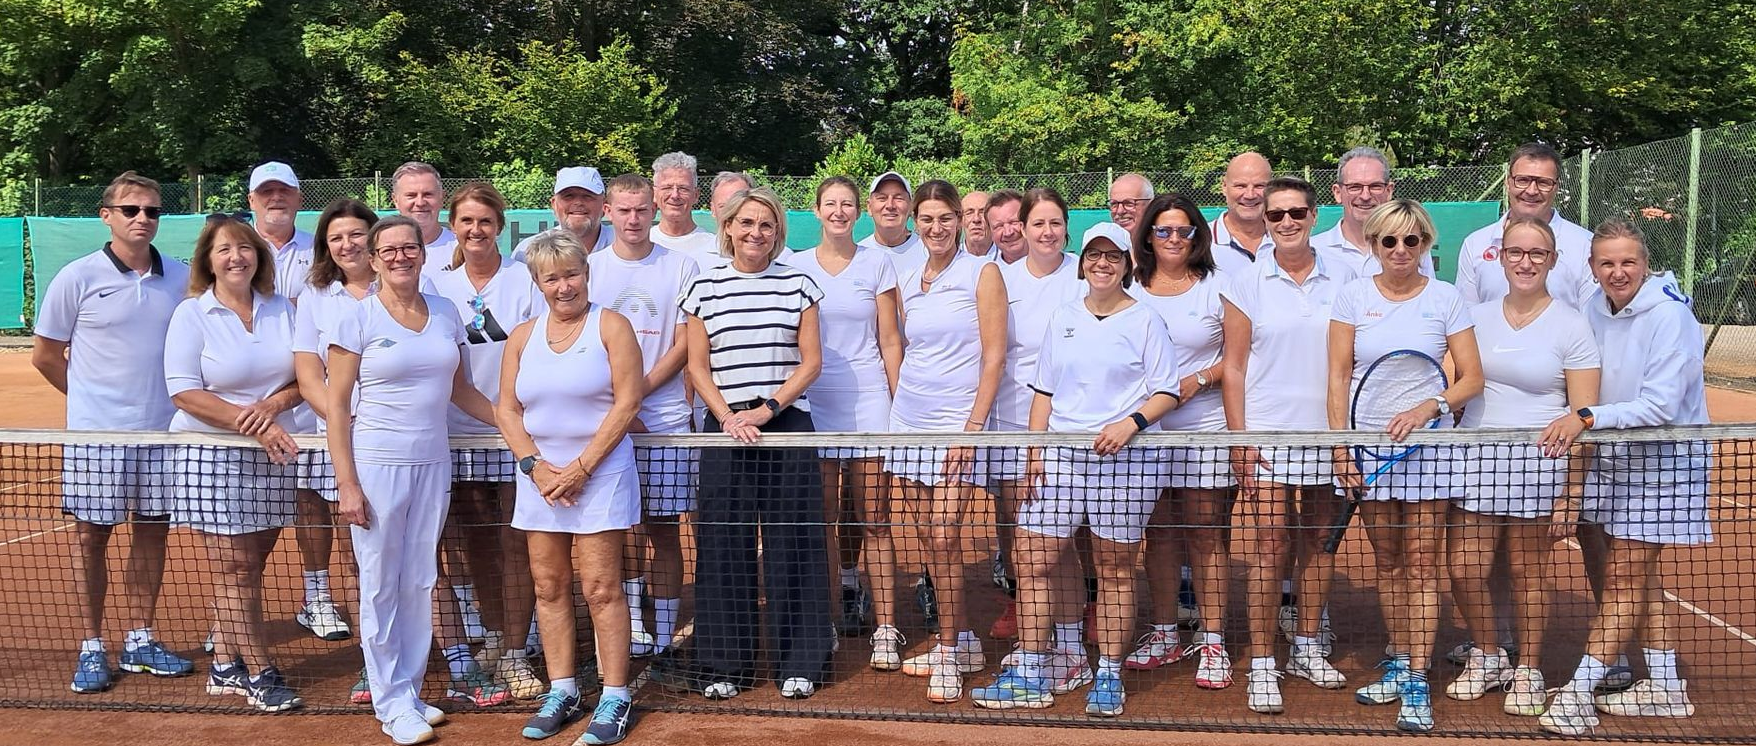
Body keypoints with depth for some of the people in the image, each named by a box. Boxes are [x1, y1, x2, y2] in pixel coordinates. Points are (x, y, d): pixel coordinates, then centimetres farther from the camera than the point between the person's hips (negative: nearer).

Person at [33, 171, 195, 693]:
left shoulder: (181, 278, 4)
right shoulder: (78, 278, -4)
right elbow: (44, 355, 4)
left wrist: (158, 396, 6)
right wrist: (94, 396, 9)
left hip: (163, 431, 3)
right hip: (96, 433, -3)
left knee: (152, 532, 9)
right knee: (91, 535, 4)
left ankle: (140, 640, 21)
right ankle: (91, 649, 14)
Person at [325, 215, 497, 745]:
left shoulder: (444, 314, 8)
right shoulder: (357, 319, -4)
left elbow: (460, 390, 17)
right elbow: (336, 406, -5)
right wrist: (347, 484, -11)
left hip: (432, 463, 4)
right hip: (376, 465, -4)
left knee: (420, 583, 9)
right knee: (381, 586, 3)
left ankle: (410, 692, 23)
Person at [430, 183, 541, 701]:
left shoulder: (524, 280, 0)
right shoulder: (439, 285, 8)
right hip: (459, 434, 3)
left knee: (515, 545, -1)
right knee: (478, 546, 10)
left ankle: (513, 657, 8)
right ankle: (494, 637, 27)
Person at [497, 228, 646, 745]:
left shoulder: (611, 326, -3)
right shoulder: (522, 337, 11)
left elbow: (627, 401, -10)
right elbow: (506, 409, 8)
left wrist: (581, 467, -13)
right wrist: (535, 465, -7)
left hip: (600, 473, -5)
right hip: (540, 474, 5)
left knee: (600, 588, -5)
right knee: (549, 587, 8)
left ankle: (615, 697, 3)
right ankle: (561, 692, 18)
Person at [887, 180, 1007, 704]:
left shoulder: (982, 274, -4)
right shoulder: (906, 283, 12)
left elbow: (994, 356, -8)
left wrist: (973, 426, -14)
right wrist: (901, 407, 13)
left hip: (958, 424, -5)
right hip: (910, 422, 5)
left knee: (944, 538, -10)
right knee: (933, 539, 8)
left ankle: (949, 653, 3)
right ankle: (962, 641, 21)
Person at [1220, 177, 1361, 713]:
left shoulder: (1342, 275, 4)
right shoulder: (1247, 282, 0)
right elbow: (1233, 366, 1)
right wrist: (1237, 437, -6)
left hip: (1328, 431, 2)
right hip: (1267, 433, -2)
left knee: (1319, 543, 10)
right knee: (1268, 550, -4)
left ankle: (1308, 649, 25)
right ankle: (1262, 665, 4)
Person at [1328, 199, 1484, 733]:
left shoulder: (1445, 298, 0)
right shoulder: (1353, 296, 2)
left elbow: (1473, 378, -1)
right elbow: (1338, 377, 2)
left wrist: (1428, 408, -17)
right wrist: (1341, 446, -4)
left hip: (1428, 445, -1)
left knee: (1422, 566, -2)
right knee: (1387, 564, 10)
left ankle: (1417, 684, 3)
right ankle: (1398, 664, 23)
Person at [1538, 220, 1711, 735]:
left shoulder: (1670, 316, -19)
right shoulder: (1595, 310, 0)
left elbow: (1660, 406, -26)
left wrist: (1588, 418, -34)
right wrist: (1570, 425, -3)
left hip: (1661, 459, -7)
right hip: (1612, 460, 7)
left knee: (1625, 579, -4)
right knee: (1640, 576, 12)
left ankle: (1580, 692, -3)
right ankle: (1665, 686, 23)